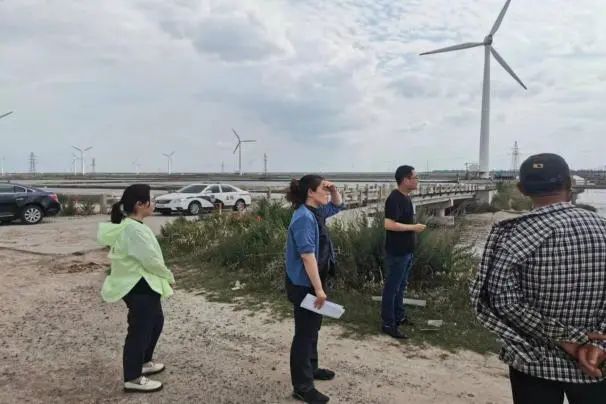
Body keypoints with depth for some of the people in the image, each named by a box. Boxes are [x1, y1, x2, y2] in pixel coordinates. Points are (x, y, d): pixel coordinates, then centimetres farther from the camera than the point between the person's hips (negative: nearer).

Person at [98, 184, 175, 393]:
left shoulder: (129, 226, 8)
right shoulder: (134, 229, -24)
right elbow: (151, 260, -23)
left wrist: (163, 277, 8)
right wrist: (169, 276, -7)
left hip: (144, 284, 11)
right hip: (139, 286, -11)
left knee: (155, 321, 24)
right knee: (139, 330, 2)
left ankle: (143, 362, 40)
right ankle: (133, 379, 17)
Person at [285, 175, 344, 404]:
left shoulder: (316, 212, 7)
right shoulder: (304, 218, -23)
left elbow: (338, 205, 25)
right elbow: (307, 256, -28)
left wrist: (334, 190, 3)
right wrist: (318, 289, -28)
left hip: (312, 281, 10)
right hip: (303, 284, -10)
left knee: (313, 328, 22)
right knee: (304, 332, -1)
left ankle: (311, 369, 40)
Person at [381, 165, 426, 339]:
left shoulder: (406, 197, 10)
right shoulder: (394, 199, -20)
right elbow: (389, 224, -29)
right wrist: (413, 227, -20)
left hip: (406, 251, 9)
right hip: (397, 252, -9)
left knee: (401, 286, 20)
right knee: (392, 288, 0)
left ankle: (399, 316, 34)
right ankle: (388, 324, 10)